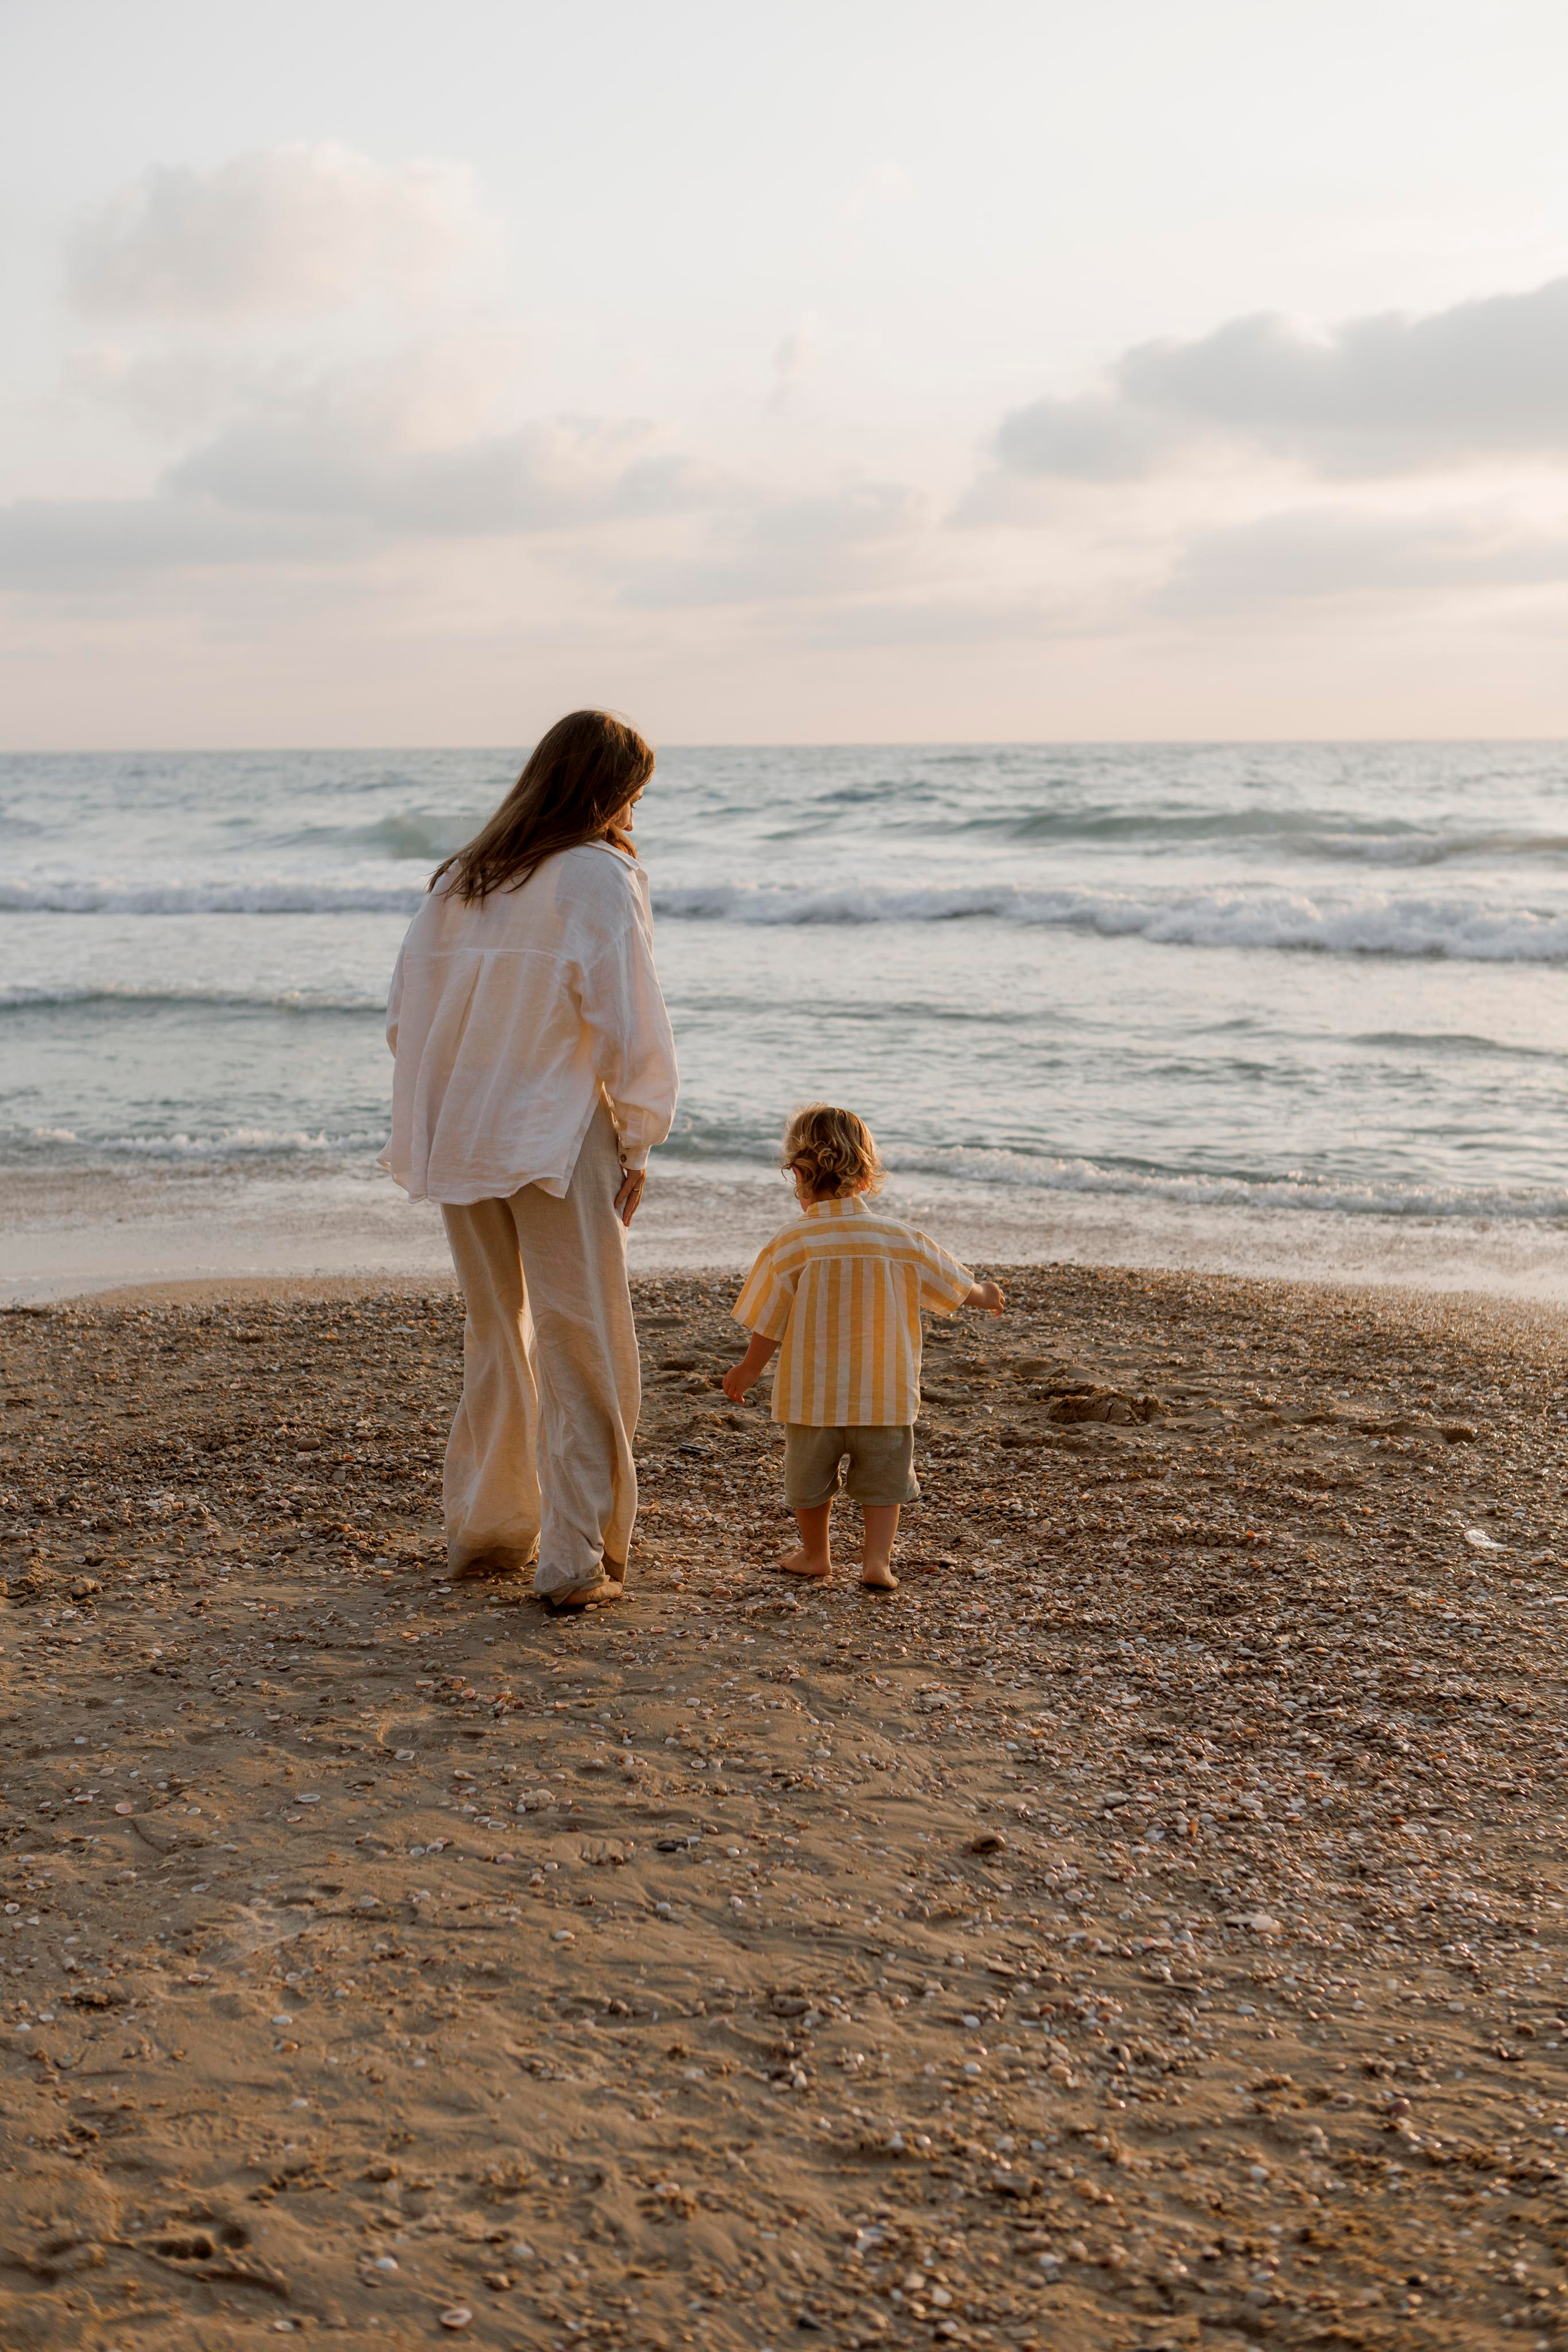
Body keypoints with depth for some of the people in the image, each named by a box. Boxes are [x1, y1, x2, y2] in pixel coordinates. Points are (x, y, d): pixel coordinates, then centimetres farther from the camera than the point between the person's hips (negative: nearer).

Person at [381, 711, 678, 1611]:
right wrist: (638, 1142, -2)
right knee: (581, 1353, 1)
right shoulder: (600, 879, -7)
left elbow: (406, 1019, 11)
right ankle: (576, 1557, 1)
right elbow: (631, 1027, -11)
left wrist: (438, 1128, 17)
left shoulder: (460, 879, 10)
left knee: (496, 1339, 19)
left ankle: (486, 1531, 28)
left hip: (462, 1140, 6)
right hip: (559, 1142, -6)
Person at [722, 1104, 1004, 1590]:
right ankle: (877, 1559, 8)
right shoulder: (901, 1243, -7)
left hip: (811, 1397, -1)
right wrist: (986, 1296, 30)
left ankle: (815, 1554, 34)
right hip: (884, 1395, 1)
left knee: (811, 1477, 19)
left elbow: (768, 1327, -7)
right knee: (883, 1476, 16)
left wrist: (747, 1370, 11)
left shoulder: (788, 1248, -13)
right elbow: (958, 1287, 7)